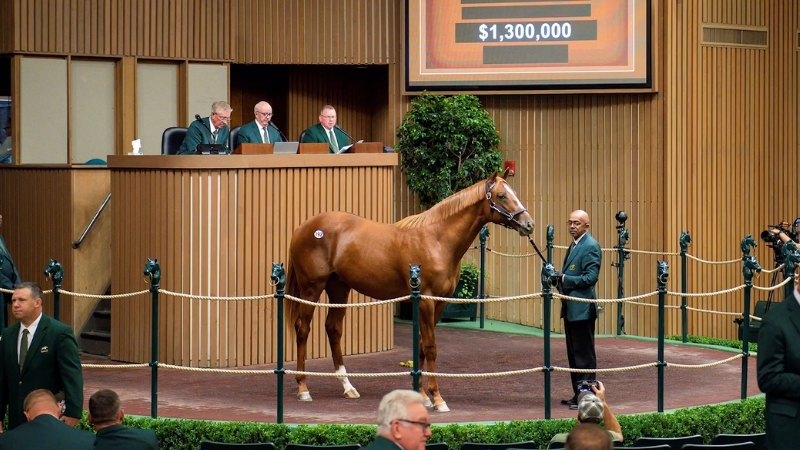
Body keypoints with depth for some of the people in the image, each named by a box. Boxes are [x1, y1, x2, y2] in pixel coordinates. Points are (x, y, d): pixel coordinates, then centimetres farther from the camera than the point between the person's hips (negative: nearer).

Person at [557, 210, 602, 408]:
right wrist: (559, 278, 6)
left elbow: (590, 278, -21)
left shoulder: (590, 246, -13)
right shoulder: (574, 245, 17)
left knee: (584, 354, -5)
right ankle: (578, 394, 20)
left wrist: (565, 279, -19)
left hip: (582, 309, -10)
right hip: (571, 308, 10)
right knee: (573, 353, 13)